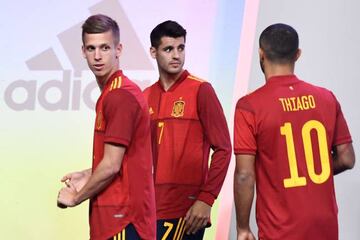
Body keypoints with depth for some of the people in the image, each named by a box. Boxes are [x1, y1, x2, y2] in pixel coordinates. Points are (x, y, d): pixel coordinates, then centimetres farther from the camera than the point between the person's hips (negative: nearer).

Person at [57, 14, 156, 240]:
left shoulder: (120, 96, -17)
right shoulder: (112, 92, 12)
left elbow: (111, 165, -19)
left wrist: (76, 197, -6)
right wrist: (89, 176, 12)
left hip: (122, 215, -9)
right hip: (117, 211, 9)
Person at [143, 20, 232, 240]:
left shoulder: (201, 90, -5)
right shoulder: (145, 97, 10)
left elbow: (223, 149, -8)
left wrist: (206, 199, -14)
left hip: (186, 209, -5)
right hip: (152, 207, 5)